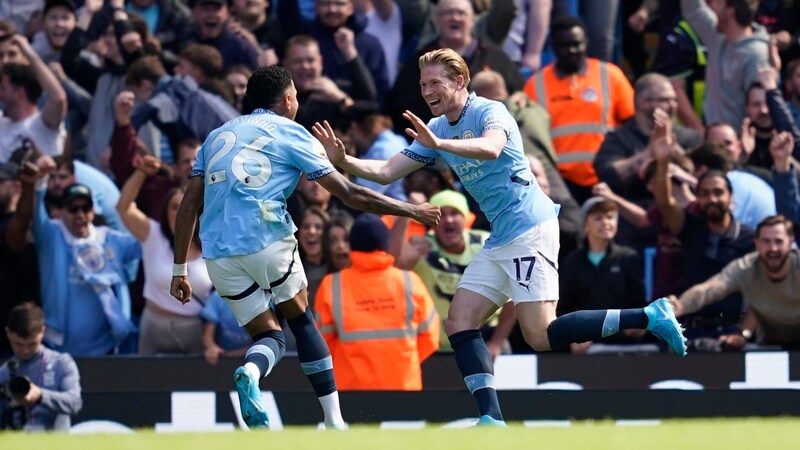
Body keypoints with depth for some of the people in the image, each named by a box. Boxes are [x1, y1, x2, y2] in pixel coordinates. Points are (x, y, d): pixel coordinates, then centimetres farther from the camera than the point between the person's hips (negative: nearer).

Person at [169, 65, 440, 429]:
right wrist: (413, 211, 13)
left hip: (218, 254, 4)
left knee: (267, 335, 15)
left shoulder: (218, 136, 21)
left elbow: (189, 206, 15)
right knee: (301, 321, 18)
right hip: (268, 241, -3)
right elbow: (350, 195, 5)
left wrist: (180, 269, 19)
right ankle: (334, 423, 13)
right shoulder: (290, 134, 8)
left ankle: (250, 372, -21)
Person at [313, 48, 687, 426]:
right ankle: (491, 420, -6)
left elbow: (491, 149, -33)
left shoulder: (490, 112, -10)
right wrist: (343, 161, -2)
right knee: (458, 324, -2)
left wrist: (439, 143, -46)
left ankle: (650, 316, -11)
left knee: (541, 335, -18)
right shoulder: (436, 129, 15)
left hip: (530, 229, -9)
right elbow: (386, 172, 14)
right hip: (499, 241, 9)